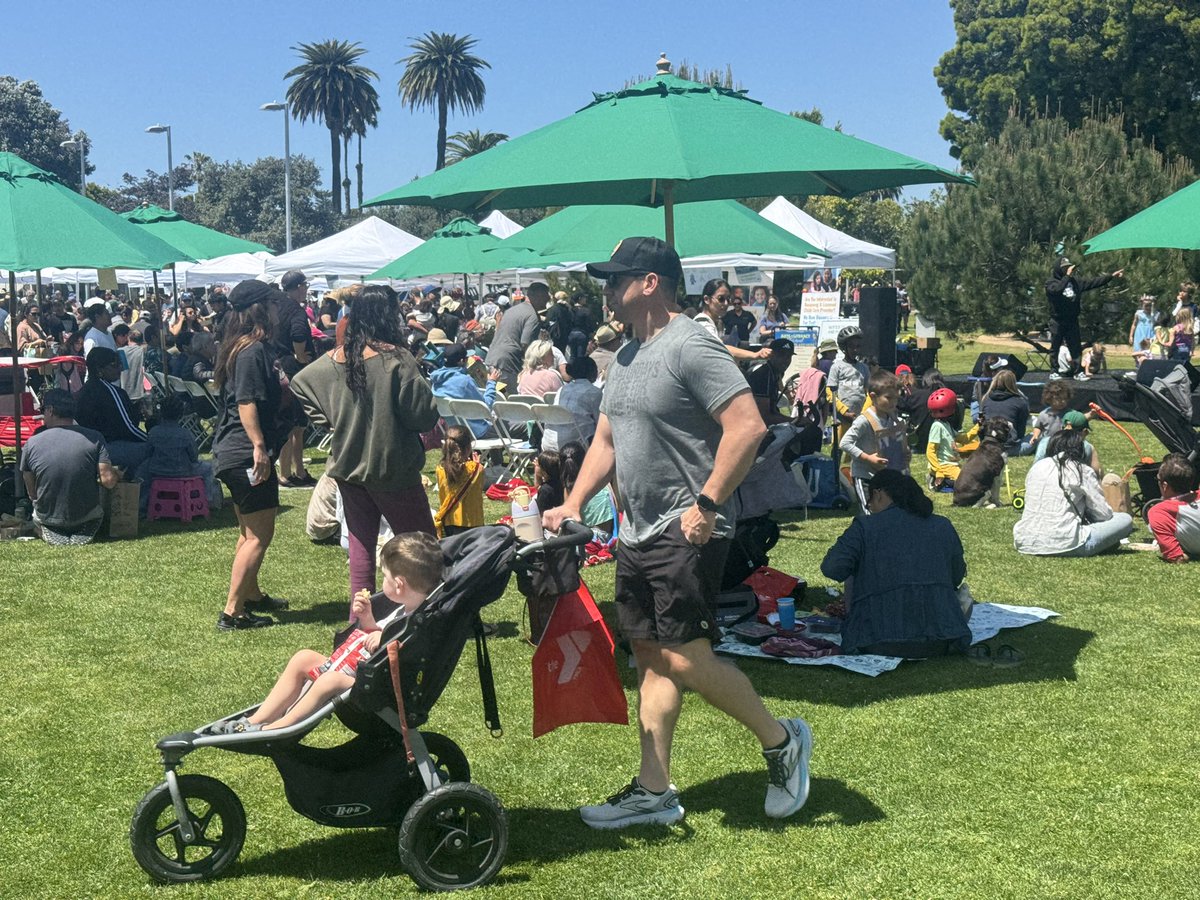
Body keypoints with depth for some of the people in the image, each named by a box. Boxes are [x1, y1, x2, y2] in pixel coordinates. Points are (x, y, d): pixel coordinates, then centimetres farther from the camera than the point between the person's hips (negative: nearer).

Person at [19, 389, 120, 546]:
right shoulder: (94, 438, -12)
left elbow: (32, 494, -2)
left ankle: (50, 533, 4)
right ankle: (85, 531, 4)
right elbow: (108, 481, -17)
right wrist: (117, 475, 6)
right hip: (86, 515, 0)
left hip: (48, 518, 0)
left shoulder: (32, 443, -10)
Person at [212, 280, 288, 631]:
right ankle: (232, 611, -4)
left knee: (249, 532, 23)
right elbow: (247, 403, -23)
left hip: (232, 454, 11)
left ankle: (252, 596, 36)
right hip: (248, 455, -11)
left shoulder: (236, 348, 14)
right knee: (259, 536, -5)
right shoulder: (253, 351, -16)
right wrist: (259, 446, -26)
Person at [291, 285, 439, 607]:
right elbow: (424, 414, -16)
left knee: (360, 542, 14)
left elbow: (298, 386, 12)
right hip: (391, 465, -5)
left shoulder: (335, 358, 1)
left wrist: (331, 421, 12)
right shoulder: (395, 358, -17)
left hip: (348, 464, 6)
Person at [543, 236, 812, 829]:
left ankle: (780, 740, 12)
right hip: (638, 533, 9)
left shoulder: (691, 346, -14)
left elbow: (747, 426, -22)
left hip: (687, 534, -9)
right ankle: (654, 790, 17)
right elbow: (605, 440, 22)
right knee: (651, 657, 10)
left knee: (686, 660, -9)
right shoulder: (626, 357, 16)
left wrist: (707, 505, -23)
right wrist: (574, 505, 11)